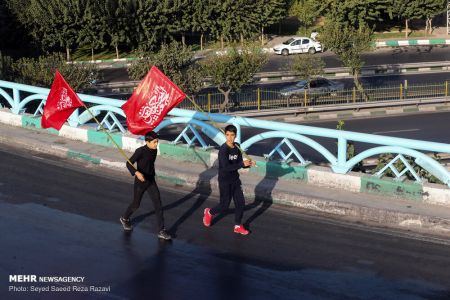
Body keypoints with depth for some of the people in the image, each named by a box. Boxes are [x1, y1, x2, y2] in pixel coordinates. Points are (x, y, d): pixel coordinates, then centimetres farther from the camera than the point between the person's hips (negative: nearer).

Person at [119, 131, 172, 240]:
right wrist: (136, 173, -36)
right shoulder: (140, 151, -22)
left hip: (151, 181, 5)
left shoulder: (154, 150, -2)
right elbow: (129, 163, -21)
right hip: (140, 181, -5)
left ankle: (161, 231, 1)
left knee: (158, 205, -3)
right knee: (136, 204, 13)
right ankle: (125, 218, 44)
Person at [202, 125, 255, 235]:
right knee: (225, 205, 3)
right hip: (225, 181, -6)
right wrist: (242, 164, -34)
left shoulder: (237, 147, 0)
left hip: (235, 180, 6)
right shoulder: (223, 149, -22)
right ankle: (209, 212, 33)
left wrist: (248, 164, -14)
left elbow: (239, 163, 6)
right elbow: (226, 167, -30)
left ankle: (238, 226, 23)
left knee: (240, 202, 7)